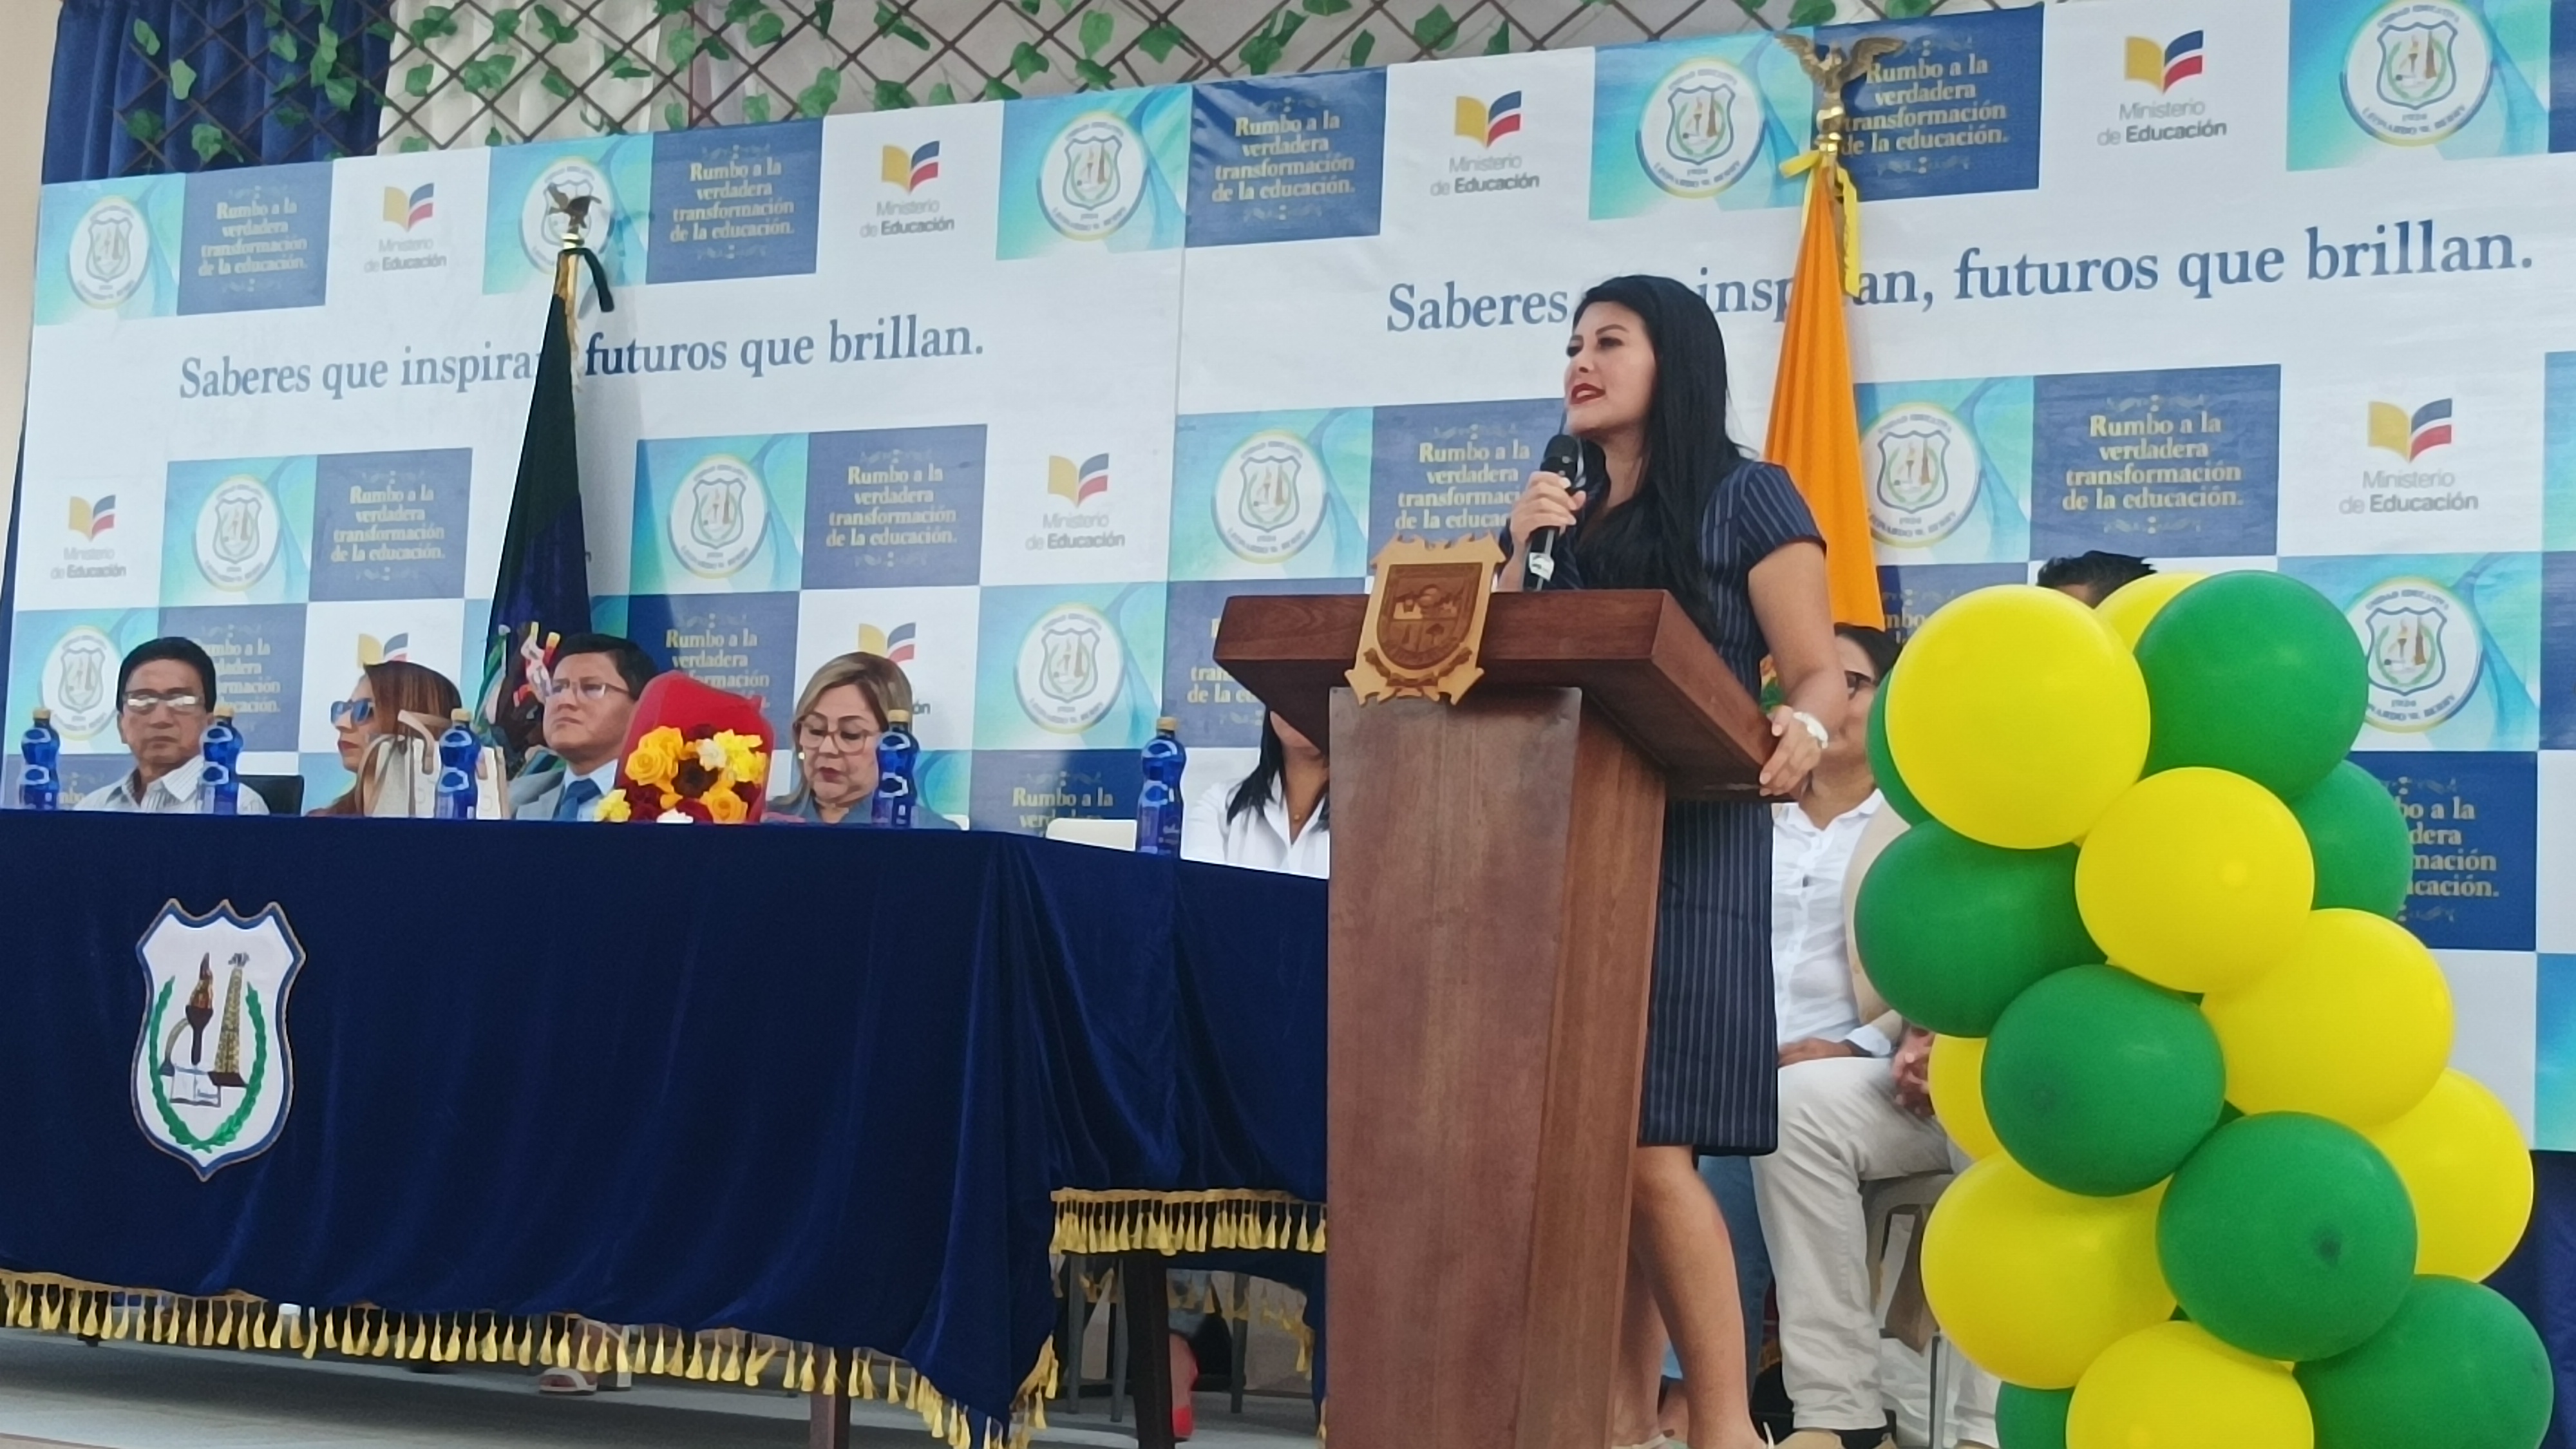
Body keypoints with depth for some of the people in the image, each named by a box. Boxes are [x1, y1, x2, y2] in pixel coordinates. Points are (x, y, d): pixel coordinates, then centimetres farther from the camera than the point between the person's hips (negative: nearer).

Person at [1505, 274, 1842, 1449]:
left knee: (1652, 1147, -13)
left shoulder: (1745, 497, 1)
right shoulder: (1558, 515, 17)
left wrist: (1800, 728, -26)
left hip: (1690, 846, -6)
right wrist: (1518, 555, 0)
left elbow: (1819, 673, -4)